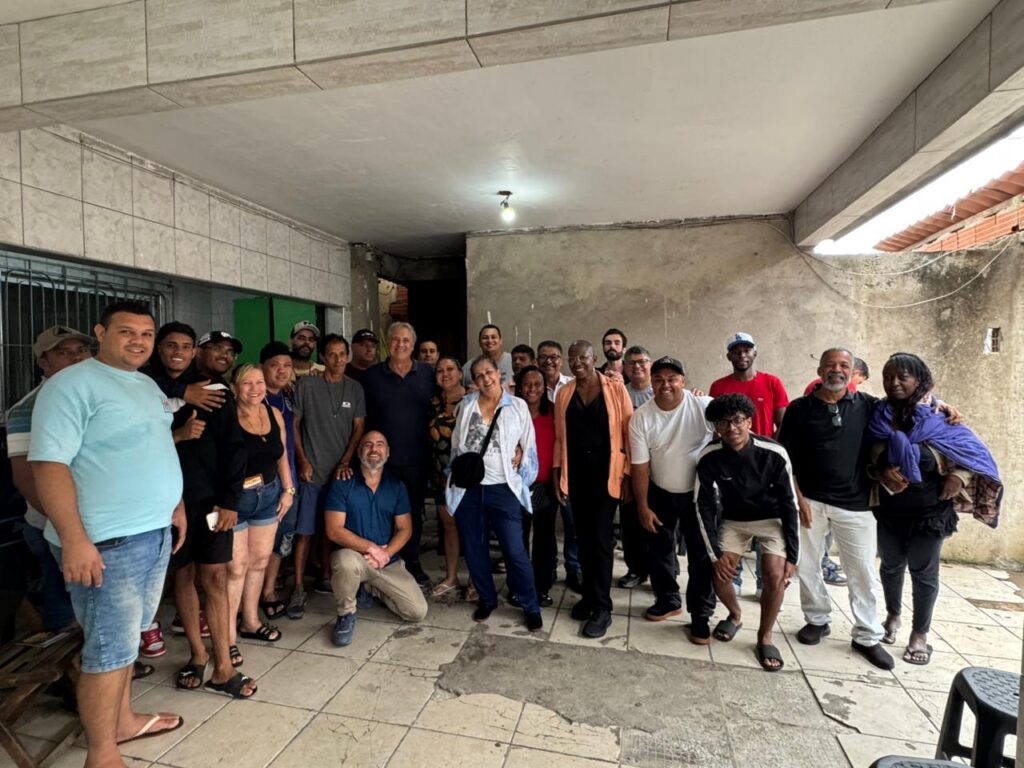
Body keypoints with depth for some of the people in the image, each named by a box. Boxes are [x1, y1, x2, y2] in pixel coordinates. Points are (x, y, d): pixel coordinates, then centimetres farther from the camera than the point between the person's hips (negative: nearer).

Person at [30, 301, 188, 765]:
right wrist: (74, 538, -25)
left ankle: (121, 720, 37)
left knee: (125, 636, 20)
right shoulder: (73, 384, -13)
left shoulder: (147, 385, 13)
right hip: (105, 541, -8)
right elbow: (49, 463, -20)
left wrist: (174, 504, 19)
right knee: (109, 648, 1)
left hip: (154, 532, 8)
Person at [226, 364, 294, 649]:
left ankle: (250, 621, 31)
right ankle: (228, 635, 13)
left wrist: (288, 489, 11)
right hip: (235, 498, -6)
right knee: (236, 566, -2)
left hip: (268, 495, 6)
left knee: (260, 561, 14)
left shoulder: (274, 414, 3)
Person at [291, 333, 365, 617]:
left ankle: (325, 578, 28)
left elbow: (359, 429, 4)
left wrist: (345, 462, -5)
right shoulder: (306, 386, -2)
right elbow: (294, 425, 1)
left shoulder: (354, 389, 5)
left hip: (341, 471, 3)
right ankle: (298, 590, 8)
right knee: (306, 532, -1)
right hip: (313, 472, -3)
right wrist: (303, 461, -5)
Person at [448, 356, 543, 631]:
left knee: (514, 550, -2)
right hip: (469, 488, 3)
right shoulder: (466, 404, 7)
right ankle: (487, 599, 32)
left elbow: (528, 446, 6)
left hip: (503, 489, -3)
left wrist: (517, 461, -6)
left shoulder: (518, 406, 1)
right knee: (474, 548, 12)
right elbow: (456, 444, 13)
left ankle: (531, 607, 16)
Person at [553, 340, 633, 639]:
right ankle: (589, 595, 28)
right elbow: (559, 437, 8)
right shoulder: (564, 393, 6)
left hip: (606, 472, -4)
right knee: (583, 536, 12)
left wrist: (627, 474, -7)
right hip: (576, 473, 4)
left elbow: (628, 433, -4)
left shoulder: (616, 389, -5)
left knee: (600, 538, -1)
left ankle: (602, 607, 12)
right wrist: (557, 474, 5)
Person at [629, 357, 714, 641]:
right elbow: (640, 466, -8)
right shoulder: (640, 418, -14)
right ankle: (668, 600, 38)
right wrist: (642, 506, -5)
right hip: (660, 493, 3)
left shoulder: (705, 407, -22)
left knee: (702, 555, 5)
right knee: (658, 550, 16)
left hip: (699, 492, -2)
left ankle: (701, 616, 23)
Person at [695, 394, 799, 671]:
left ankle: (765, 637, 8)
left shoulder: (774, 453, -26)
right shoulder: (709, 457, -23)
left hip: (772, 519, -1)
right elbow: (704, 506, -13)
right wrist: (716, 553, -15)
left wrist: (792, 556, -14)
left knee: (776, 577, -18)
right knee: (720, 576, -10)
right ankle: (735, 614, 24)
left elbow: (789, 504, -15)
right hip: (733, 520, 1)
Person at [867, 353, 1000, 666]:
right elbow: (866, 458, -1)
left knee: (923, 571, 10)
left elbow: (972, 449, -1)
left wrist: (958, 477, -18)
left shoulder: (938, 417, -10)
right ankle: (893, 616, 41)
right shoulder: (877, 416, -6)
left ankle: (920, 633, 27)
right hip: (888, 508, 2)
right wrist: (881, 473, -20)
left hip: (929, 510, -2)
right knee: (891, 565, 18)